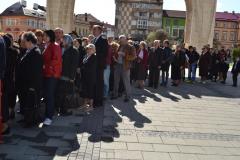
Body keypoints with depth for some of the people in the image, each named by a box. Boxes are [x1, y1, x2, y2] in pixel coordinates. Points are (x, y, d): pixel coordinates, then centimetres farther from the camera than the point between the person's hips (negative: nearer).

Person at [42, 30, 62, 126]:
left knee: (50, 95, -7)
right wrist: (43, 66, 7)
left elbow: (56, 60, -17)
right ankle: (49, 113, 21)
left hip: (52, 74, -8)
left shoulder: (55, 46, -9)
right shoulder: (47, 46, 18)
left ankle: (49, 117, -2)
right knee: (47, 95, 11)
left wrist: (46, 66, -13)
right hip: (46, 74, 8)